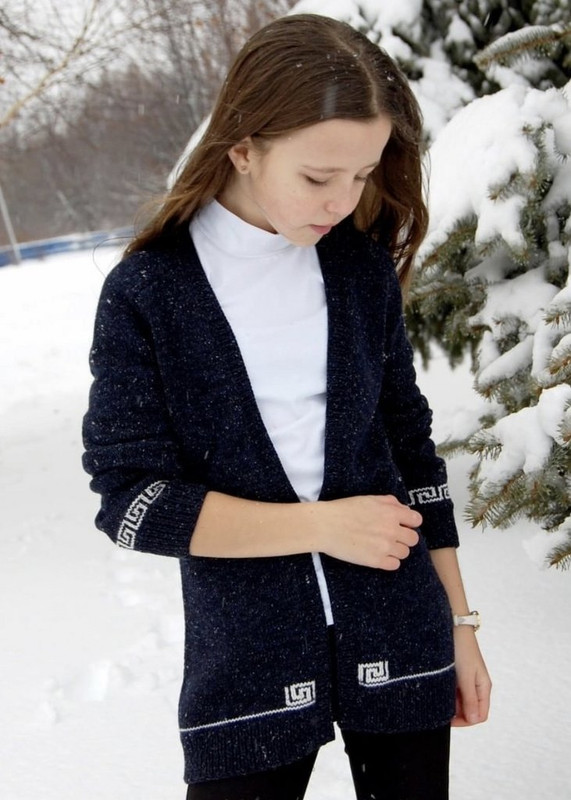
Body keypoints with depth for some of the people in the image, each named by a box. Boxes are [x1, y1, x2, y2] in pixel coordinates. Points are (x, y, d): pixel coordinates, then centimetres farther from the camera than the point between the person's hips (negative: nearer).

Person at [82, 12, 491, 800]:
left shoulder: (362, 267, 0)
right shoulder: (144, 292, -9)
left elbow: (410, 446, 8)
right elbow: (131, 500, -10)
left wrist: (459, 622, 10)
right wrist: (320, 525, -16)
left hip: (400, 644, 3)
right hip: (245, 668, -2)